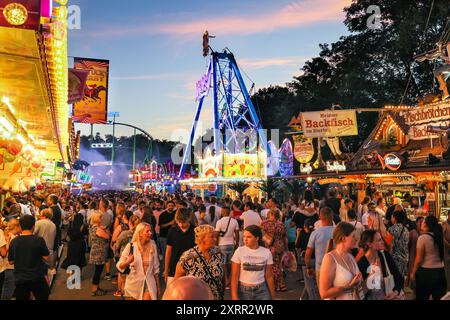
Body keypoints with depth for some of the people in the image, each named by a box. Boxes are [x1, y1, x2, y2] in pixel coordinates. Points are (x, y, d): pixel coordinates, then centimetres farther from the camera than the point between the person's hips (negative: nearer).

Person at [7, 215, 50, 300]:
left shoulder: (13, 241, -6)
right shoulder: (39, 240, -15)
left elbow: (11, 261, 4)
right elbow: (46, 258, -9)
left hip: (19, 279, 2)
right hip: (37, 278, -2)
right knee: (42, 297, 17)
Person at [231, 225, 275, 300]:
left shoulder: (266, 252, -3)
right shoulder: (239, 251, -9)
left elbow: (269, 276, 3)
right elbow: (234, 276, -8)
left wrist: (272, 296, 6)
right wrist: (234, 296, -12)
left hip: (261, 291, 1)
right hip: (243, 290, -1)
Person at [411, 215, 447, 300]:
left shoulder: (423, 237, -11)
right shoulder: (439, 236, 4)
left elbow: (419, 259, -11)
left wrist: (413, 273, -1)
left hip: (426, 272, -5)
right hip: (440, 272, 5)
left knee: (421, 297, 7)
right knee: (439, 298, 10)